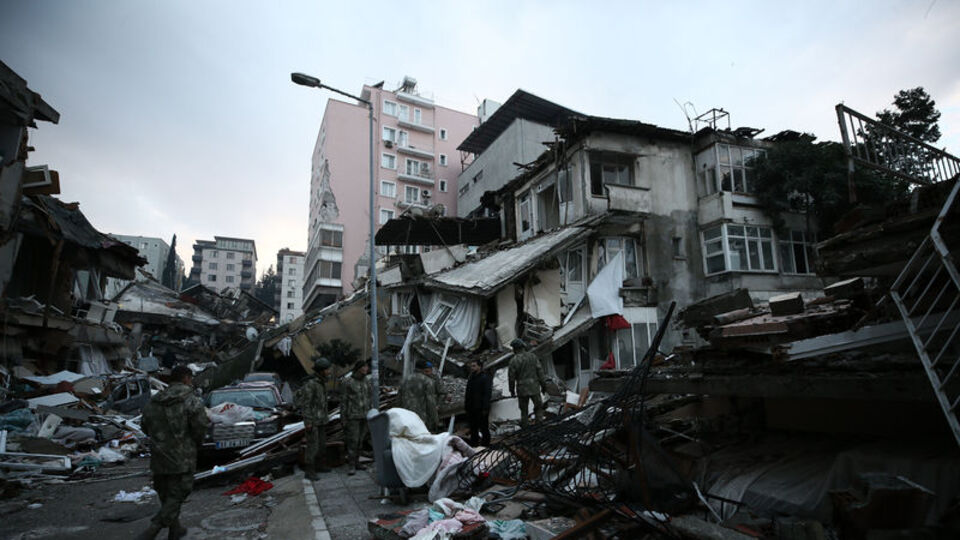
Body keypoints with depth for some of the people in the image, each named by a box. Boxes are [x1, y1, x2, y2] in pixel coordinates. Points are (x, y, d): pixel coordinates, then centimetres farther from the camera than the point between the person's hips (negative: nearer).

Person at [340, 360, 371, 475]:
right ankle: (352, 466, -3)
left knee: (359, 440, 10)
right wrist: (343, 419, -10)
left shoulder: (365, 381, 10)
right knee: (352, 440, -8)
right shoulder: (347, 383, -9)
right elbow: (343, 401, -8)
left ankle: (356, 462, 19)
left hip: (364, 416, 6)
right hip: (353, 416, -6)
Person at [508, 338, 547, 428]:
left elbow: (511, 377, -5)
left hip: (522, 389, -1)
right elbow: (540, 371, -1)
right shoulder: (533, 356, -1)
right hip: (534, 387, 1)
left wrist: (512, 390, 7)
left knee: (524, 410, 12)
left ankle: (524, 427, 17)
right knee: (538, 406, 15)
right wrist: (543, 384, 6)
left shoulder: (514, 361, -9)